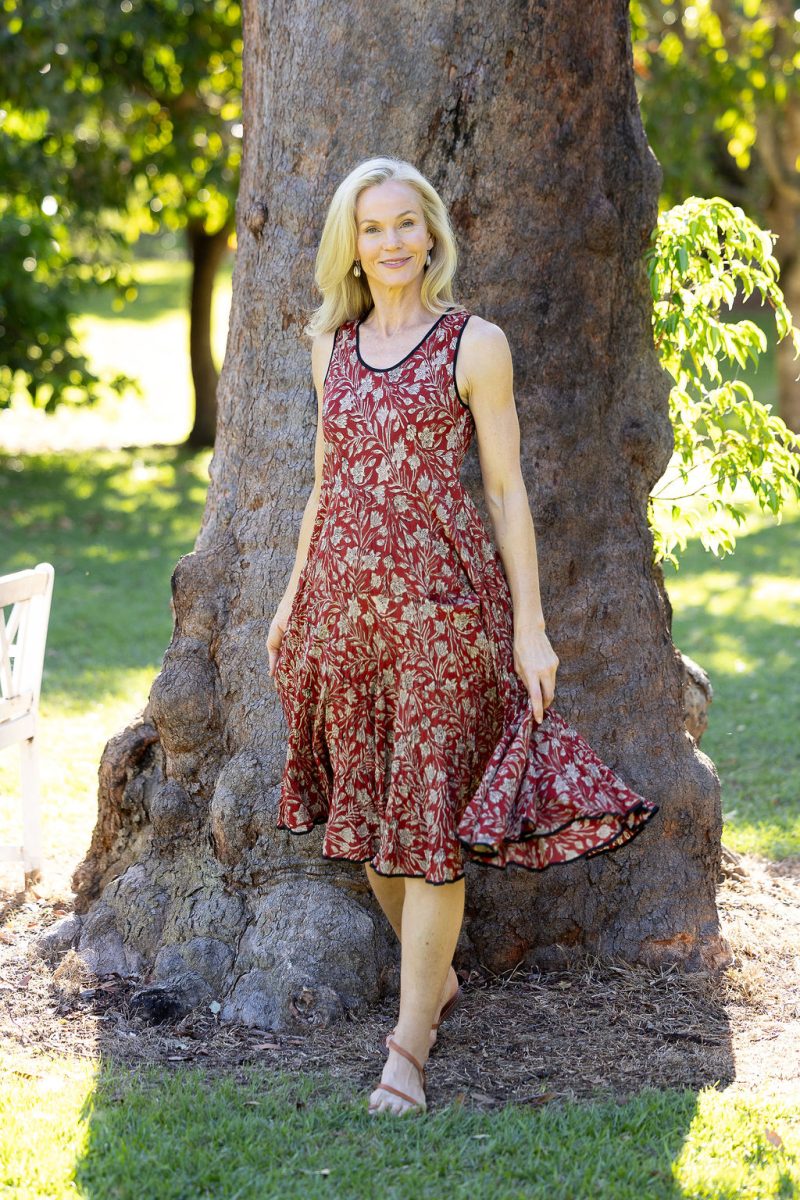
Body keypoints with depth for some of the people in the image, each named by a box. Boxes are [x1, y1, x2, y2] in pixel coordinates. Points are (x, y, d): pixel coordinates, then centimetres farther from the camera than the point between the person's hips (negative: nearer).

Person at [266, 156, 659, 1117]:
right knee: (364, 806, 9)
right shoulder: (332, 346, 12)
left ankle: (410, 1038, 1)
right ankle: (436, 974, 30)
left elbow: (505, 489, -3)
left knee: (430, 812, -5)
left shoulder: (475, 344, -2)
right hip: (343, 593, 5)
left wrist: (530, 625, -5)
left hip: (441, 596, -5)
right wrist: (291, 598, 19)